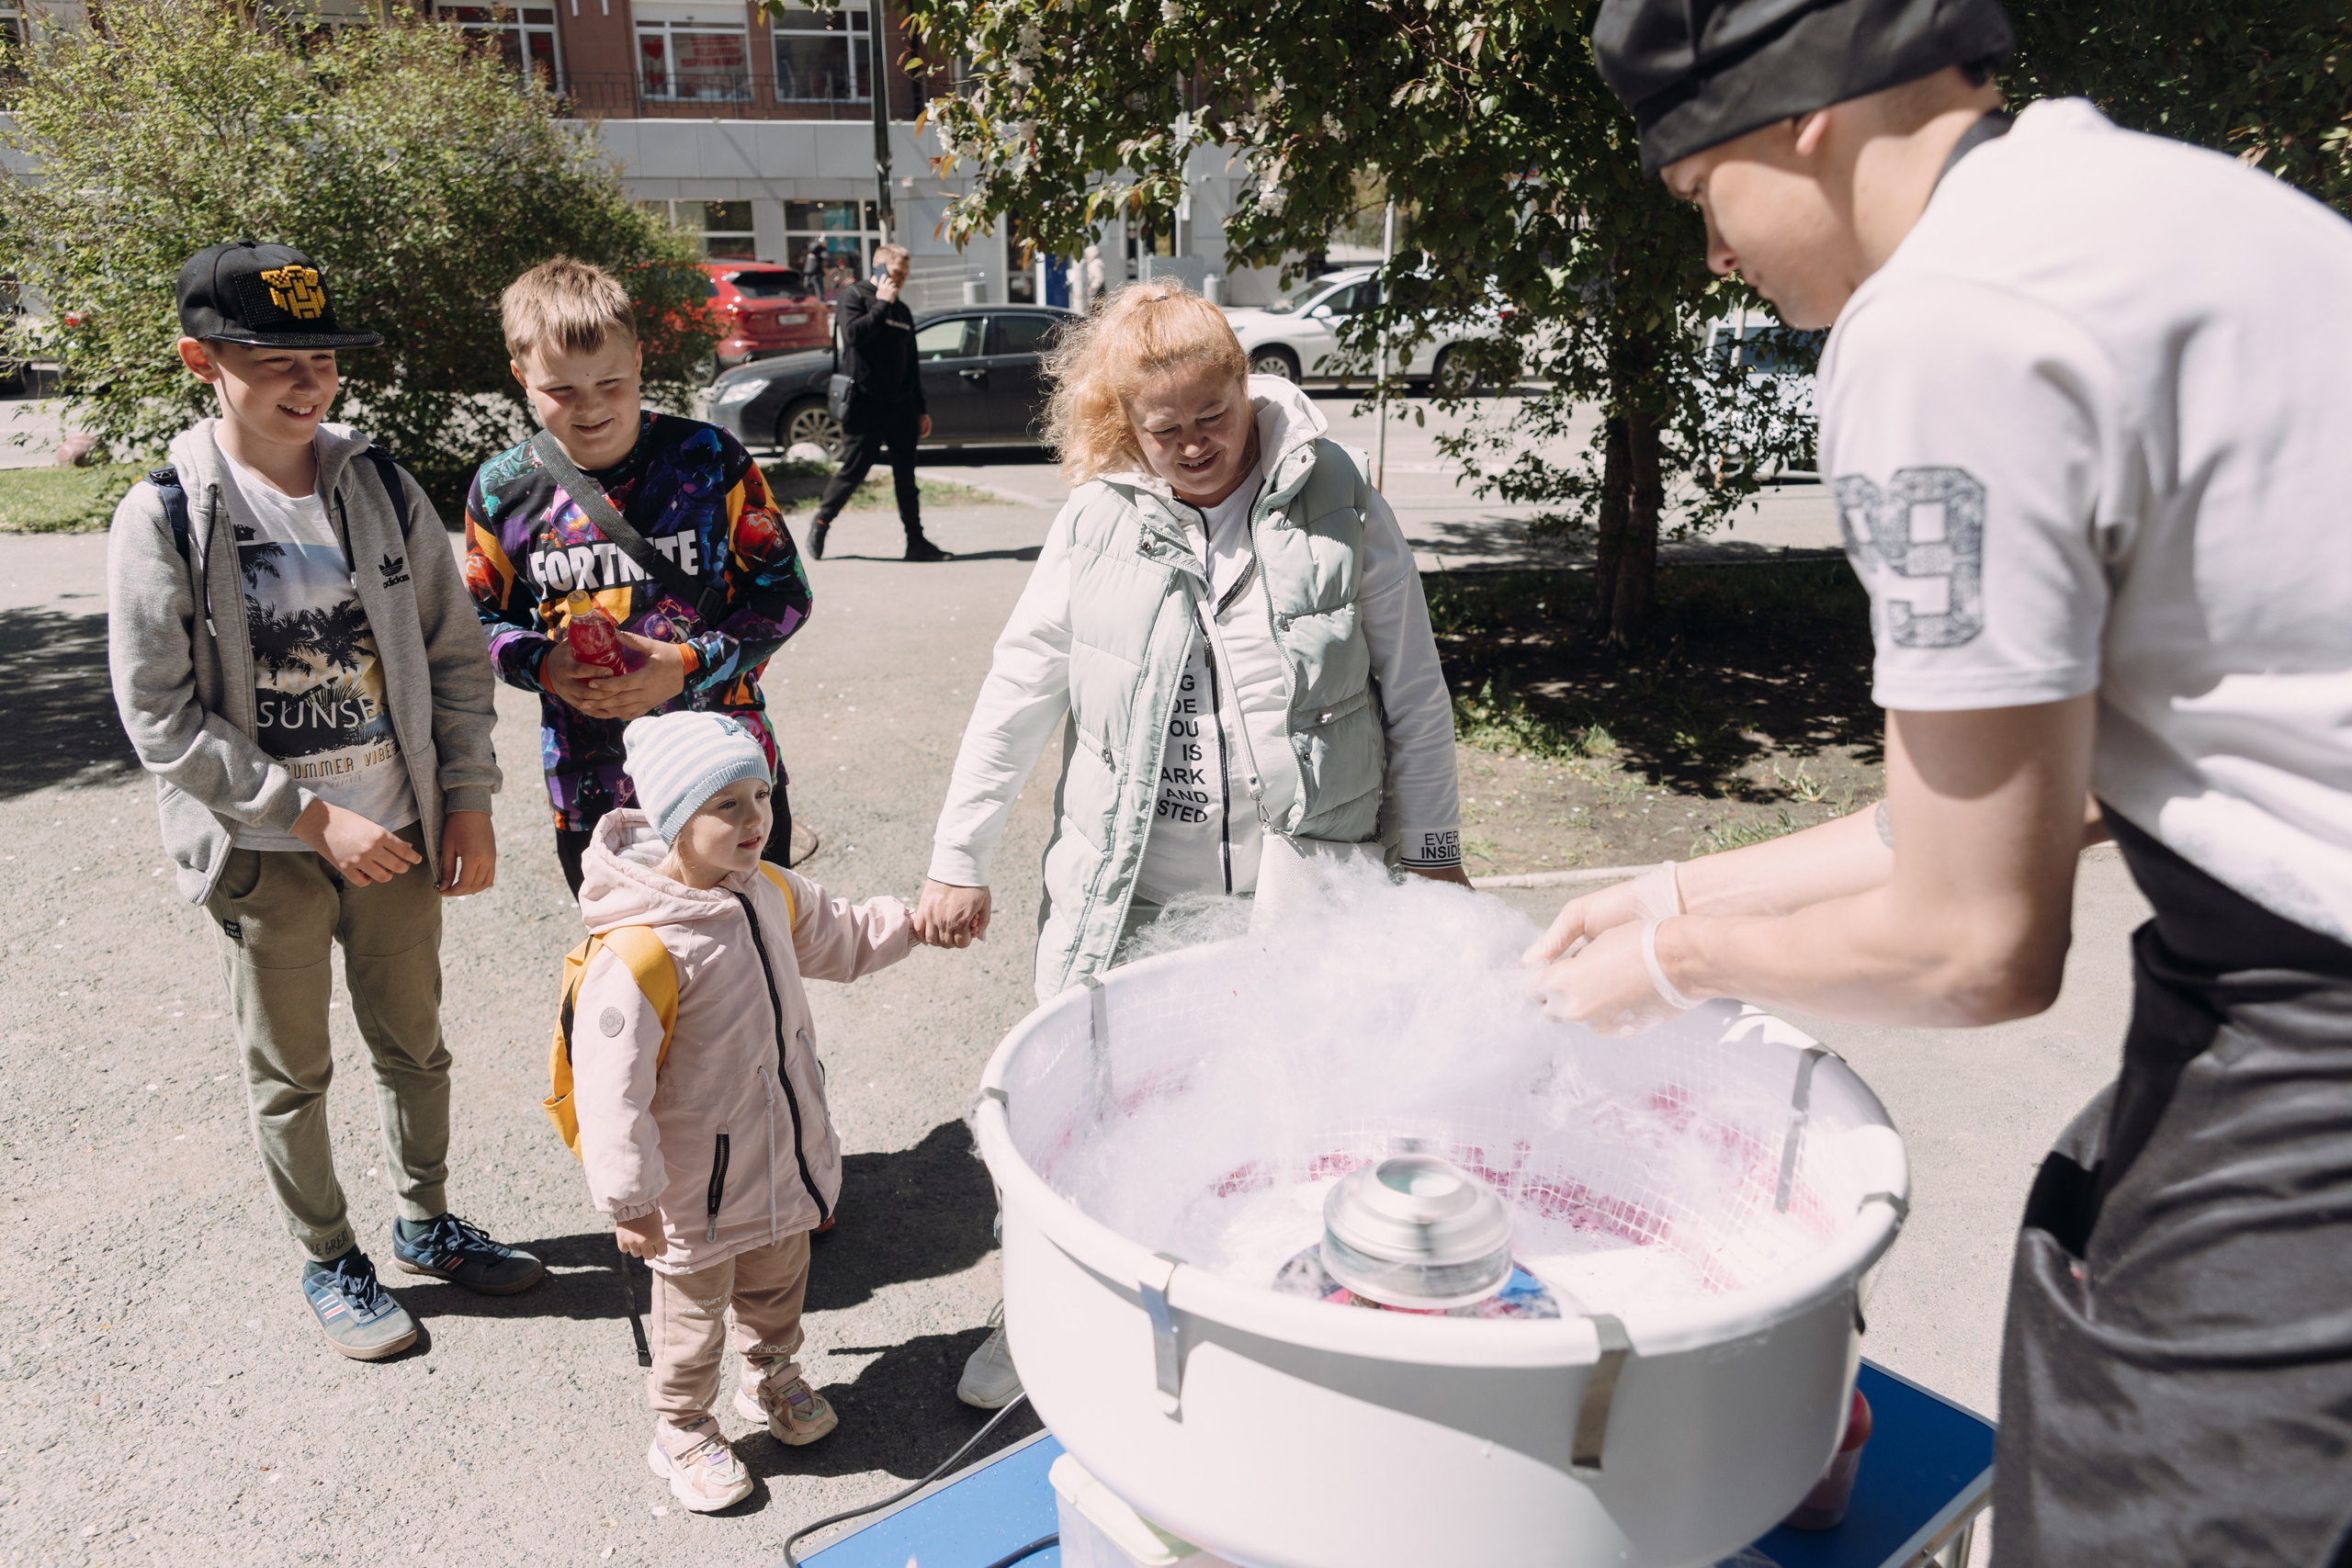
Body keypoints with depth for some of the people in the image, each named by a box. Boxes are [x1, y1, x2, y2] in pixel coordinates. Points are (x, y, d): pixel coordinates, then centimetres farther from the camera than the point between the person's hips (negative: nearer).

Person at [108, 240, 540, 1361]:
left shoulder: (380, 488, -1)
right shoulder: (164, 521, -11)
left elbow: (455, 656, 3)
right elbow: (162, 720, -12)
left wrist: (468, 801, -1)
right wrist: (313, 816, -17)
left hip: (397, 830, 3)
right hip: (264, 852, -3)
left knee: (414, 1044, 18)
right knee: (289, 1071, 13)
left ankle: (425, 1224, 39)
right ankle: (329, 1261, 33)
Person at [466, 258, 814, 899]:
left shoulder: (709, 458, -9)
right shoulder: (502, 490, -3)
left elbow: (785, 592, -6)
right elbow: (483, 622, 8)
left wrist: (687, 665, -19)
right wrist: (544, 666, -14)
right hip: (590, 796, 2)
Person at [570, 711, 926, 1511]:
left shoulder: (770, 892, -6)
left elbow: (837, 938, 15)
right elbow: (611, 1087, -27)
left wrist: (910, 920, 1)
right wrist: (629, 1201, -23)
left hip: (783, 1162, 7)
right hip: (700, 1190, -7)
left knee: (778, 1285, 29)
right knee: (693, 1316, 16)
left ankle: (771, 1377, 55)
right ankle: (682, 1432, 41)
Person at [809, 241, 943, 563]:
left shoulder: (902, 310, 18)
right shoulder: (854, 296, 0)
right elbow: (854, 334, -20)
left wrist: (921, 410, 18)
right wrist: (882, 304, -11)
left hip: (901, 405, 6)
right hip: (865, 403, -5)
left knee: (906, 476, 4)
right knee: (852, 471, -3)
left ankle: (917, 542, 6)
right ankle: (820, 525, 15)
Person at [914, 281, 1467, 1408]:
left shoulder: (1336, 502, -2)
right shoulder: (1097, 524, 0)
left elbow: (1413, 688, 3)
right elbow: (1019, 692, 4)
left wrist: (1431, 846, 4)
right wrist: (960, 857, 5)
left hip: (1306, 890, -1)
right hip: (1127, 889, 1)